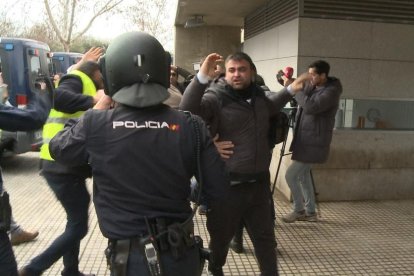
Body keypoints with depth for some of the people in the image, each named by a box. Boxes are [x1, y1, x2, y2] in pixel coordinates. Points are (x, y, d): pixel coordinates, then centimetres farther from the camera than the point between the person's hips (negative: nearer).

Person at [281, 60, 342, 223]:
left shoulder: (331, 91, -18)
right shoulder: (312, 86, 7)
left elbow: (311, 107, -31)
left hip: (313, 143, -9)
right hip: (305, 140, 9)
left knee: (291, 175, -6)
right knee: (303, 175, 18)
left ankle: (299, 210, 14)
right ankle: (310, 212, 31)